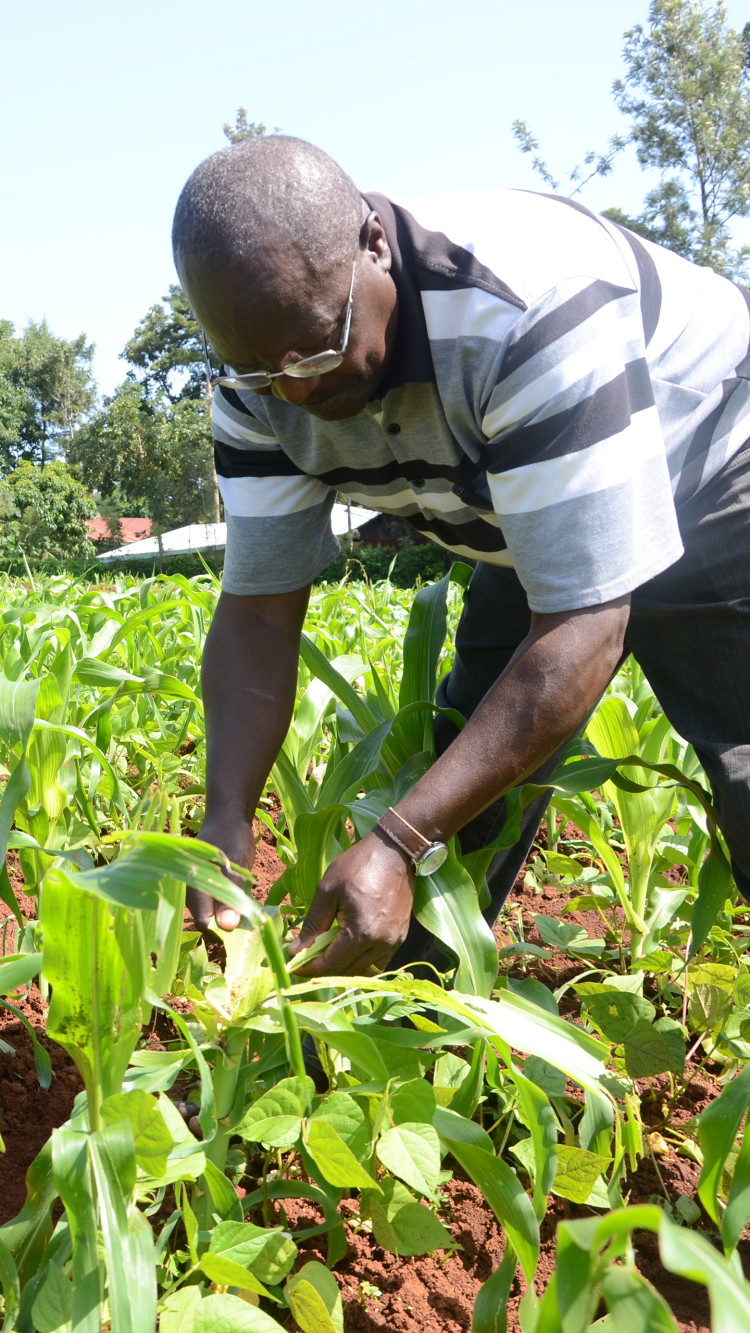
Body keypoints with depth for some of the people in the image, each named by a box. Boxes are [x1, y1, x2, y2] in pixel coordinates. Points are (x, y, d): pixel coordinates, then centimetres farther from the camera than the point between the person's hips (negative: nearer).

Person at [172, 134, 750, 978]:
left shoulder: (531, 308, -38)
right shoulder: (263, 385, -17)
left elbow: (583, 629, -38)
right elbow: (258, 609, -12)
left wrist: (398, 843, -42)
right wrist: (227, 813, -27)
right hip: (534, 536, 6)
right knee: (459, 792, 2)